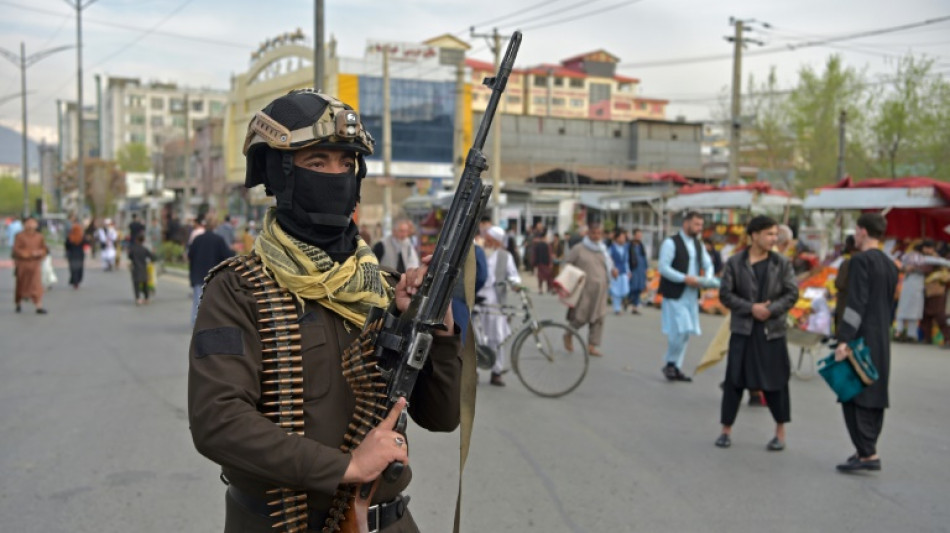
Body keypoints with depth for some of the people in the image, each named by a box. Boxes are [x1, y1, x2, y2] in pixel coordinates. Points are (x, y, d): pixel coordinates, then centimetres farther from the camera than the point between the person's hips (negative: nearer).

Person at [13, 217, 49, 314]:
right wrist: (29, 253, -19)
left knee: (37, 285, -10)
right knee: (21, 285, 12)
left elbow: (45, 249, 11)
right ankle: (18, 304, 33)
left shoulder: (39, 236, 5)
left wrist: (39, 253, -11)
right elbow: (16, 249, -11)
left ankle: (39, 307, -13)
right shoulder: (20, 236, -5)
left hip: (35, 264, 2)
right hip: (23, 263, -1)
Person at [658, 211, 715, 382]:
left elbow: (708, 264, 19)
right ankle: (670, 364, 4)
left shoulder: (698, 245, 14)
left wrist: (707, 278, -4)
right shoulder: (671, 243, -8)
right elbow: (663, 267, -15)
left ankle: (676, 367, 16)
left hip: (692, 295, 7)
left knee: (686, 333, 8)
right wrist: (684, 278, -21)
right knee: (680, 330, -13)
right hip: (675, 294, -7)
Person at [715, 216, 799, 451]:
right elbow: (725, 294, -3)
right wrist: (751, 308, -14)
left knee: (775, 382, 5)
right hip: (743, 329, 0)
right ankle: (727, 429, 14)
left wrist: (771, 310, -15)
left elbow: (792, 293, -1)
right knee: (734, 380, 2)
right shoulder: (735, 262, 0)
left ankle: (780, 432, 20)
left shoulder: (782, 263, 3)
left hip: (772, 330, 1)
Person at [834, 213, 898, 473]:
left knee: (853, 397, -7)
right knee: (875, 397, 13)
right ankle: (868, 449, 19)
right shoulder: (890, 265, 14)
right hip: (882, 341, 9)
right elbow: (890, 306, 18)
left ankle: (867, 454, -10)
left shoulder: (861, 260, -12)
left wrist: (844, 340, -21)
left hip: (862, 339, -9)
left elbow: (856, 303, -20)